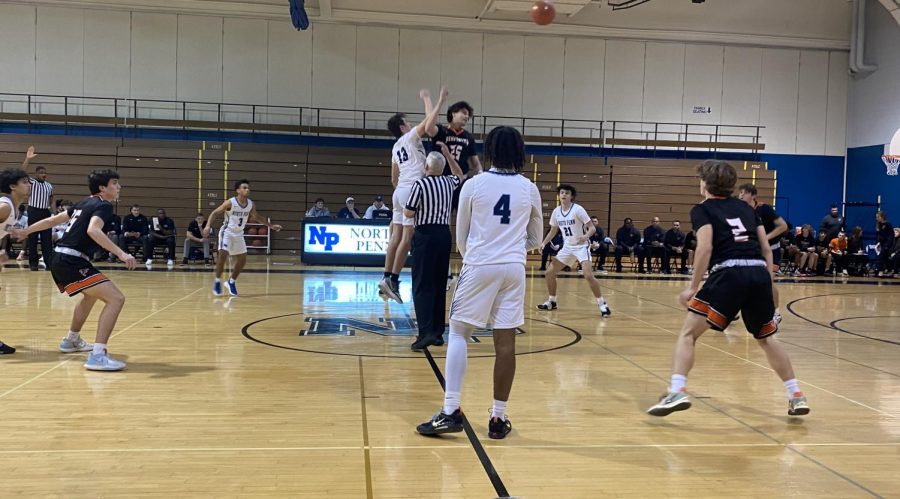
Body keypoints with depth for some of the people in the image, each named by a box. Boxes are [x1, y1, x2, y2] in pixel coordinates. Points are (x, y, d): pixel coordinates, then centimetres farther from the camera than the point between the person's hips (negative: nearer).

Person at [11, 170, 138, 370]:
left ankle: (71, 340, 51)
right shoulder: (104, 206, -8)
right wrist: (121, 253, -34)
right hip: (72, 262, -10)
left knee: (92, 295, 35)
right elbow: (93, 230, -28)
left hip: (60, 259, 10)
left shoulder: (85, 203, 19)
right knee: (116, 298, -18)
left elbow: (53, 220, 27)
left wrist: (24, 231, 39)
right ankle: (97, 355, -28)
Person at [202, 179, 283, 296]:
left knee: (242, 259, 7)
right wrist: (208, 225, -30)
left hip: (239, 234, 6)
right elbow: (215, 213, -15)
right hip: (227, 232, -6)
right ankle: (217, 281, -4)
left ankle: (232, 282, 26)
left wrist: (271, 225, 14)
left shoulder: (251, 204, -4)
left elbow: (257, 217, 14)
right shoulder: (230, 203, -20)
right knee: (223, 255, -22)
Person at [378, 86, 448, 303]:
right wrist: (439, 100, 0)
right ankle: (393, 280, -11)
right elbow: (430, 120, -12)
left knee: (396, 236, 8)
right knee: (407, 238, -8)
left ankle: (387, 277, 7)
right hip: (412, 189, -8)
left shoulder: (396, 147, 21)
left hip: (400, 190, 8)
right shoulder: (410, 137, -1)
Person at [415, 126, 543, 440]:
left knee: (458, 333, 5)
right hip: (514, 269, 3)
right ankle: (498, 418, 10)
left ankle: (451, 411, -2)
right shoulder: (529, 189, 6)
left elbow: (460, 236, 7)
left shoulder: (474, 185, -2)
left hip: (479, 266, -2)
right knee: (505, 342, 4)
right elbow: (535, 239, 16)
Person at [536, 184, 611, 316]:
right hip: (567, 247, 6)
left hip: (581, 246, -6)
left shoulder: (578, 209, -17)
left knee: (588, 275, -24)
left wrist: (586, 237, -37)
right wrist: (543, 243, 0)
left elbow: (592, 228, -17)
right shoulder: (556, 211, 1)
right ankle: (551, 302, 22)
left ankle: (602, 304, -9)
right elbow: (553, 231, 14)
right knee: (549, 273, 3)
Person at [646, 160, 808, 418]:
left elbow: (705, 247, -7)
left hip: (729, 273, -5)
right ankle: (796, 396, 25)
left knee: (688, 333, 1)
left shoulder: (702, 209, 9)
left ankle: (677, 392, -15)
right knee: (766, 338, 25)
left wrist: (693, 287, -4)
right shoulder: (746, 208, 24)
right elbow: (767, 249, 19)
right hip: (760, 273, 5)